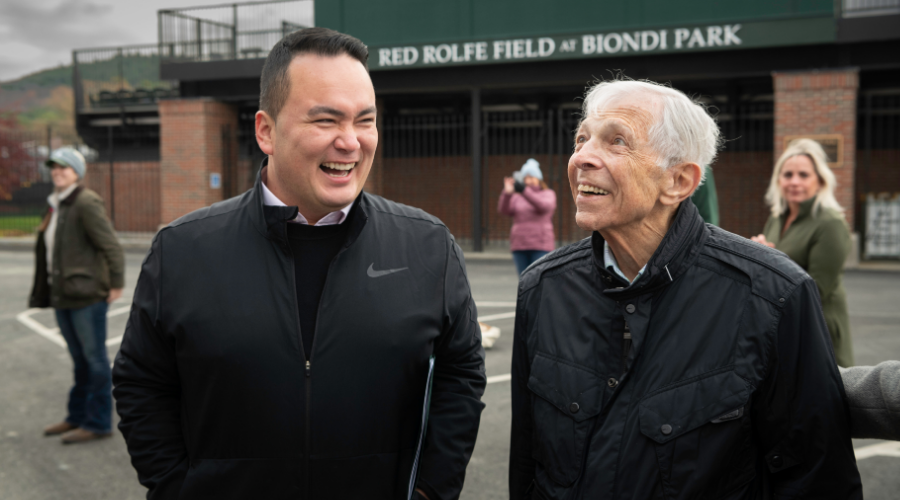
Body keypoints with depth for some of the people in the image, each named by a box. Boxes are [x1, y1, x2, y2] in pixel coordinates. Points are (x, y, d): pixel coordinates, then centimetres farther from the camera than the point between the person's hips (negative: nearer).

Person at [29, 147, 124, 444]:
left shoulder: (86, 202, -13)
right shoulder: (56, 205, 14)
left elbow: (111, 246, -17)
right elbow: (51, 250, 17)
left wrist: (116, 284, -15)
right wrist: (47, 291, 15)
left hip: (87, 295, -9)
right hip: (62, 295, 9)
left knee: (94, 358, -1)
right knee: (80, 360, 17)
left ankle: (98, 423, 6)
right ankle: (78, 417, 27)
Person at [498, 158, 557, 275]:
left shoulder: (548, 194, 6)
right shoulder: (517, 197, 13)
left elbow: (543, 206, -16)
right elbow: (503, 210, -3)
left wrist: (524, 191, -28)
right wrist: (507, 193, -22)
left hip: (540, 246, -3)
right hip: (519, 246, 3)